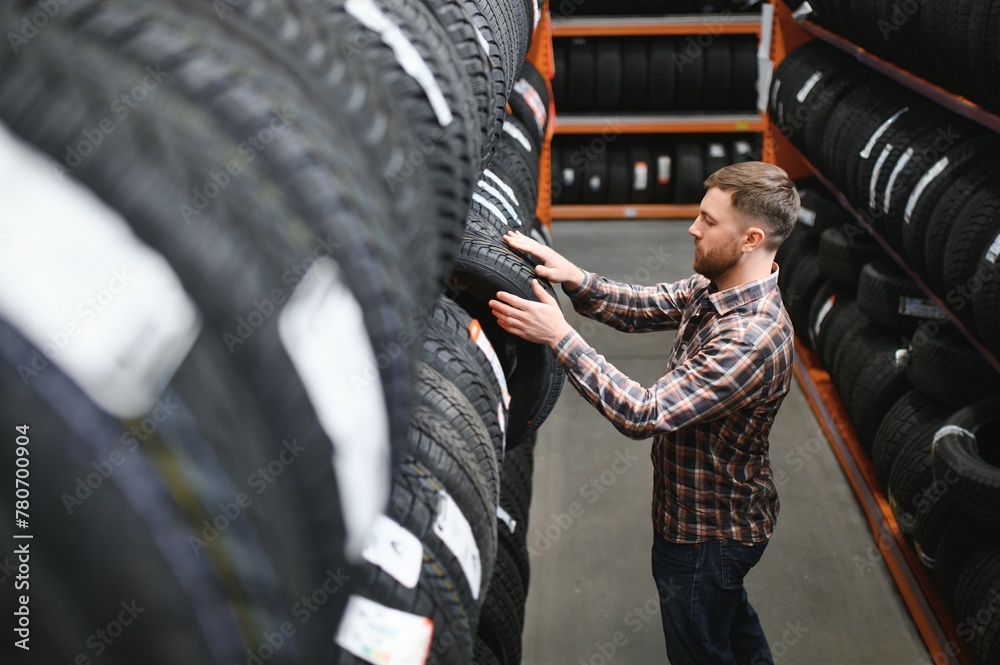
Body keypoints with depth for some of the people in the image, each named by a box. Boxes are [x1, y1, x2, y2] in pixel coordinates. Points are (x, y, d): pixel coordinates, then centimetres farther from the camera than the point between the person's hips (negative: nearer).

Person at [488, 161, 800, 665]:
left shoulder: (751, 339, -36)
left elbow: (644, 415, -37)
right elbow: (644, 308, 0)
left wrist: (559, 336, -35)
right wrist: (573, 278, -18)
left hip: (706, 534, -9)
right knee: (732, 623, 34)